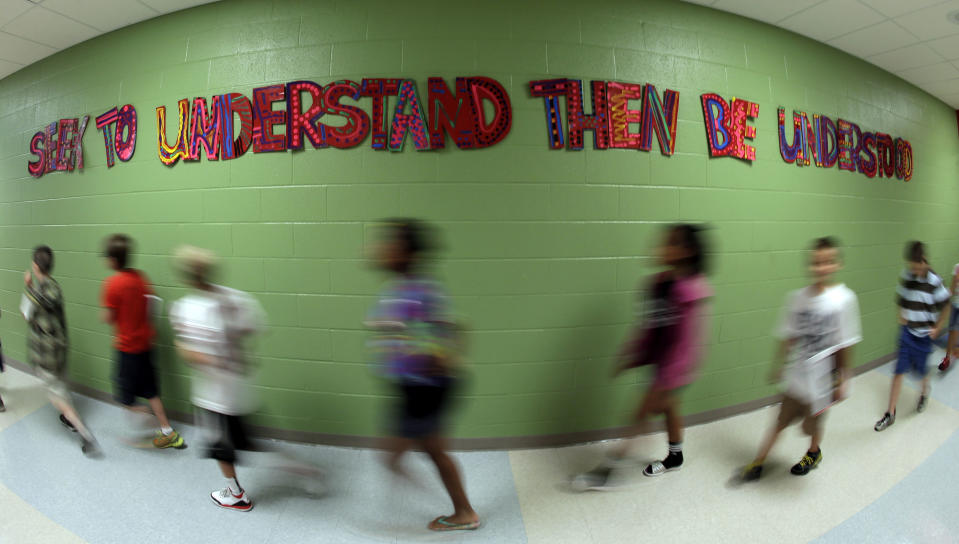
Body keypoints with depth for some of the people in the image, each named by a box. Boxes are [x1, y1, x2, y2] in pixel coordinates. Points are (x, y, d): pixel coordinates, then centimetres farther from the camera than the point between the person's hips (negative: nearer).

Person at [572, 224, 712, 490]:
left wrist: (667, 380, -20)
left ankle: (607, 471, 12)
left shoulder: (692, 290, -26)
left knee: (643, 412, 0)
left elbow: (686, 341, -24)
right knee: (669, 407, 24)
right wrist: (631, 354, 11)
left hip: (676, 366, -8)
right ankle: (675, 458, 49)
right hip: (660, 358, 8)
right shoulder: (659, 282, -3)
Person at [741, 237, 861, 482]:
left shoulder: (844, 299, -17)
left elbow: (845, 345, -10)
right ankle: (758, 462, 23)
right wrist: (778, 366, 8)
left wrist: (842, 381, -6)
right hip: (798, 375, 2)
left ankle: (814, 453, 51)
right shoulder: (797, 297, -8)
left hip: (822, 378, -2)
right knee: (782, 420, 11)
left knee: (815, 422, 21)